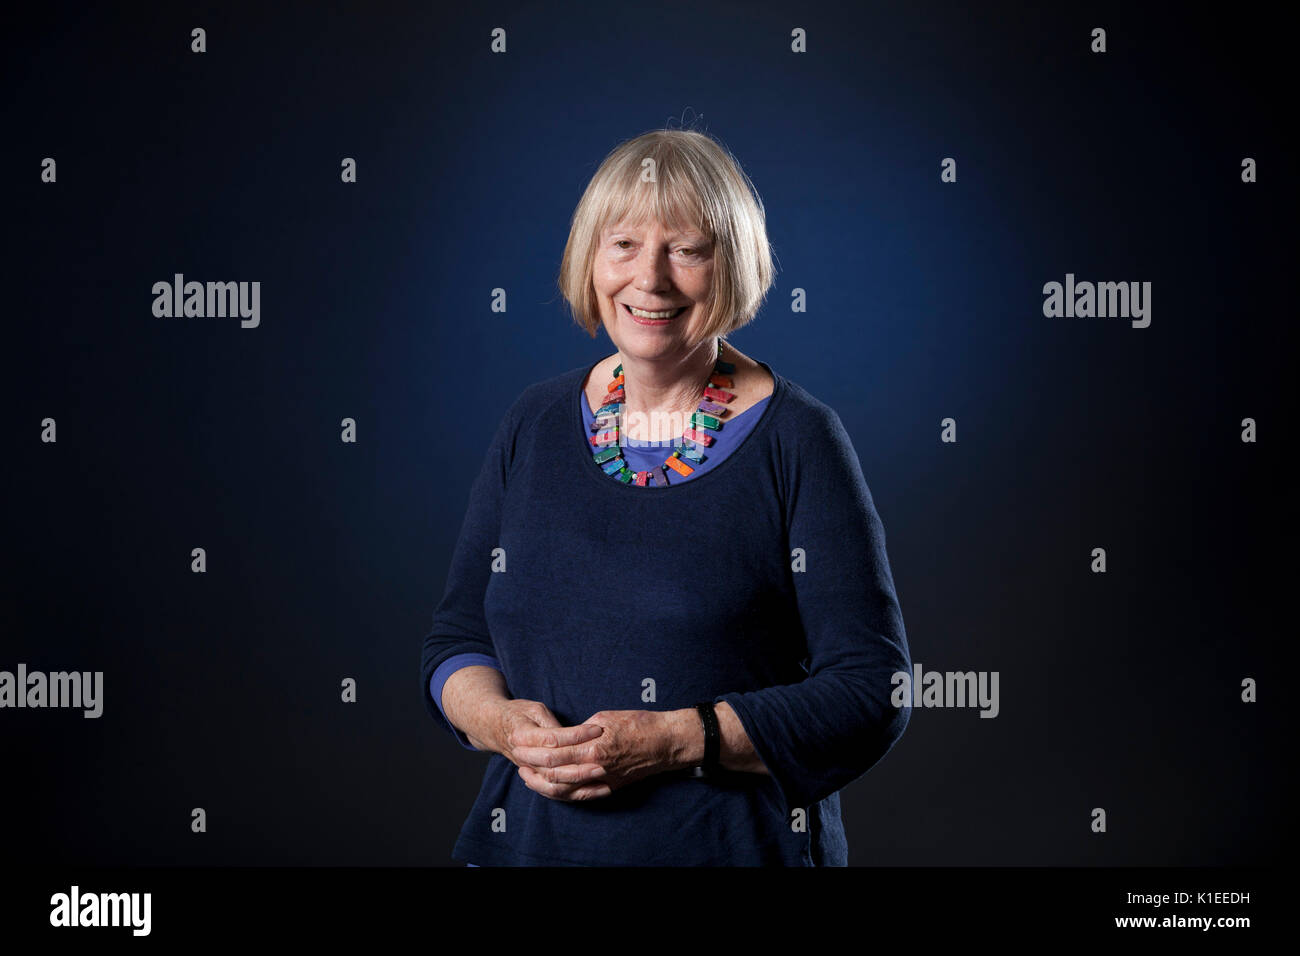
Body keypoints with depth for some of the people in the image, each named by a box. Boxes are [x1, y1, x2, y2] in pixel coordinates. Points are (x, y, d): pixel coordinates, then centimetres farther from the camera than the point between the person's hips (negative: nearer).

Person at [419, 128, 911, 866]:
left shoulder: (799, 440, -9)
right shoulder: (535, 423, 3)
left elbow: (874, 693, -12)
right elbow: (455, 639, 8)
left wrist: (677, 742, -21)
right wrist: (500, 721, -12)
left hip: (739, 846, -3)